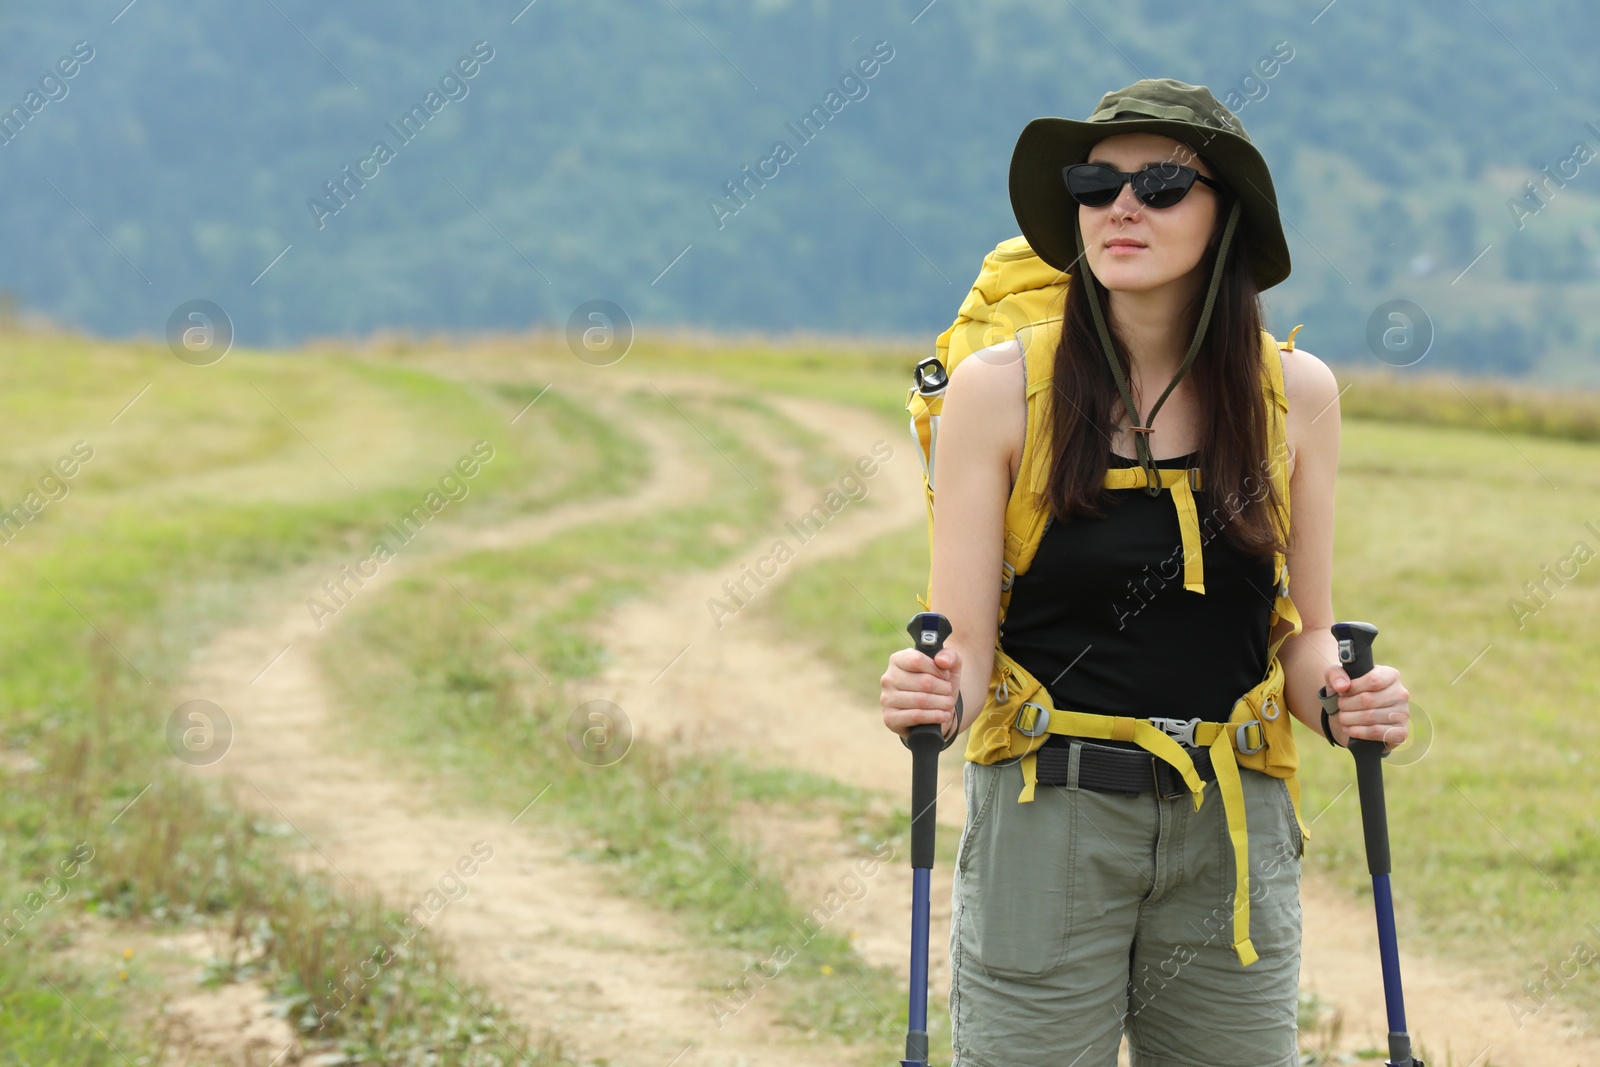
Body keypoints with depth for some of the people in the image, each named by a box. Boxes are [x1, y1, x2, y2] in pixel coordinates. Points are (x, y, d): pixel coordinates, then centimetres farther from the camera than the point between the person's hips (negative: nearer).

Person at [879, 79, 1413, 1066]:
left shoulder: (1296, 392, 2)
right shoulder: (998, 388, -5)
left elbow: (1305, 636, 9)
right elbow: (963, 644, -5)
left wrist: (1344, 703, -12)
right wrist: (931, 696, -27)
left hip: (1233, 832, 2)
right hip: (1046, 825, -2)